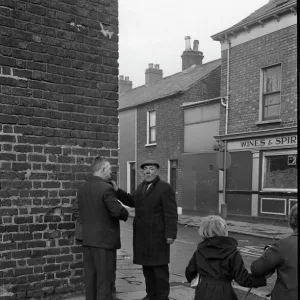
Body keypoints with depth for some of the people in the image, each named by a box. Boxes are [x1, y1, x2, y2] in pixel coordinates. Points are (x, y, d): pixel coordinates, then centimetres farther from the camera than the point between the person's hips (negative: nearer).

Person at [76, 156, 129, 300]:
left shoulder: (82, 188, 8)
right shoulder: (106, 188, -17)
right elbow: (117, 211, -19)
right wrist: (126, 213, 0)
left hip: (87, 239, 8)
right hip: (104, 240, -7)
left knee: (90, 277, 13)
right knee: (105, 279, 1)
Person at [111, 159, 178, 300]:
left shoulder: (165, 188, -11)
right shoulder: (142, 186, 13)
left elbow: (171, 213, -14)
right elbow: (132, 201, 20)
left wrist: (170, 234, -19)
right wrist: (117, 191, 9)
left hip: (157, 234, -7)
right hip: (142, 234, 7)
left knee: (159, 266, -1)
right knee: (147, 265, 11)